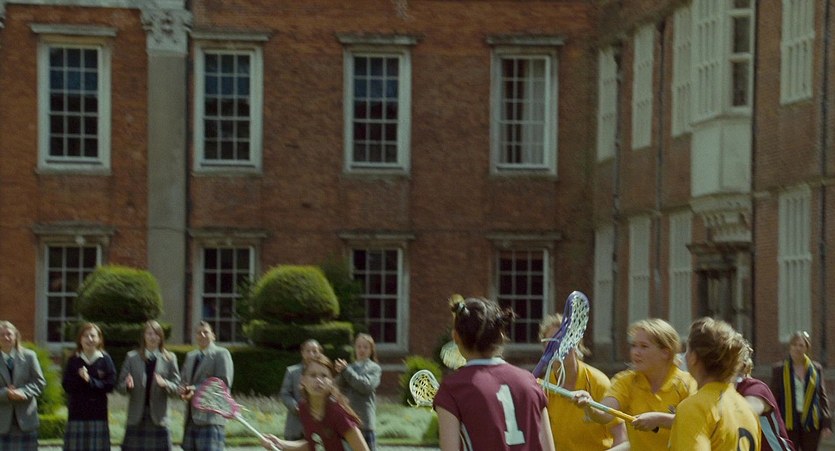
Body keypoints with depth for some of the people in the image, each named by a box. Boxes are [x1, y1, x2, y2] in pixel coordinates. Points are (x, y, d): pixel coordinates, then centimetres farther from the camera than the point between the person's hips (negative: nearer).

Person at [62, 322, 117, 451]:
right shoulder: (73, 361, 6)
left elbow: (110, 384, -5)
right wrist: (81, 379, -16)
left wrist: (90, 381, -15)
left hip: (98, 415, -1)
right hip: (77, 414, 1)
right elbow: (66, 385, -1)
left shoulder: (105, 360, 3)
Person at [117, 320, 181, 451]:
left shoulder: (169, 359, 6)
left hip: (158, 419, 0)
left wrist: (165, 384, -18)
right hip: (136, 419, 0)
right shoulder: (132, 357, 5)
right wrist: (127, 384, -18)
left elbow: (177, 388, 3)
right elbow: (120, 386, 5)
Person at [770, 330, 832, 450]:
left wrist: (826, 423, 1)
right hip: (788, 423, -2)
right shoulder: (779, 369, 2)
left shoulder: (816, 369, 7)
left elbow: (822, 396, 8)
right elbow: (774, 398, 3)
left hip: (811, 422, 2)